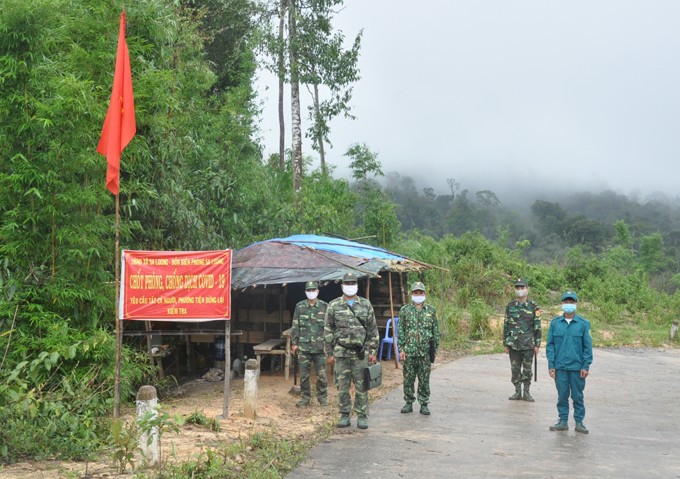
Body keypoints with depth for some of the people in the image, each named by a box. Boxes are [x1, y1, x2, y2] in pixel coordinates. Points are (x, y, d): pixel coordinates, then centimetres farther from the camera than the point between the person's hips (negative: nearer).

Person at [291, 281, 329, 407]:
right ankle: (305, 397, 16)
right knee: (304, 374, 6)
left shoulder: (324, 307, 2)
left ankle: (322, 397, 15)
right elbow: (295, 326, 6)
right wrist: (294, 343, 2)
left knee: (321, 374, 2)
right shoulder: (300, 307, 5)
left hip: (320, 346, -1)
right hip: (303, 346, 1)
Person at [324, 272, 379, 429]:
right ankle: (344, 415, 14)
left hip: (361, 352, 0)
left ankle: (362, 416, 10)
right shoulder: (334, 305, 2)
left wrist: (373, 351, 1)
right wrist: (329, 353, 1)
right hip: (341, 352, 0)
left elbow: (373, 330, 6)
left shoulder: (366, 304, 5)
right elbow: (328, 331, 4)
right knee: (342, 386, 4)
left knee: (361, 386, 2)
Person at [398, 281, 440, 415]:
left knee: (424, 380, 4)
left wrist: (435, 348, 5)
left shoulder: (431, 310, 7)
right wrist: (401, 349, -3)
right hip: (409, 351, 0)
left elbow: (436, 331, 10)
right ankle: (409, 403, 16)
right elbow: (400, 331, 3)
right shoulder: (404, 310, 4)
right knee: (408, 378, 5)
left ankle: (424, 404, 12)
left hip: (425, 352, 1)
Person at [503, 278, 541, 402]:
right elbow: (506, 325, 8)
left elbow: (537, 327, 0)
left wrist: (537, 345, -5)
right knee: (515, 369, 5)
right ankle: (517, 392, 15)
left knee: (527, 369, 2)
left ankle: (527, 392, 11)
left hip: (528, 344, -2)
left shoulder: (533, 307, 0)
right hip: (513, 344, 2)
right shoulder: (510, 306, 6)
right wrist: (505, 344, 5)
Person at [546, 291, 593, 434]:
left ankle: (579, 422, 15)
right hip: (560, 367, 1)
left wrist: (586, 366, -3)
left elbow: (587, 346, 2)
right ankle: (563, 421, 17)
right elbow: (550, 345, 5)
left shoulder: (583, 324, 0)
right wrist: (551, 365, 0)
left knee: (577, 395, 6)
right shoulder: (555, 323, 3)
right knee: (562, 395, 8)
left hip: (577, 367, -1)